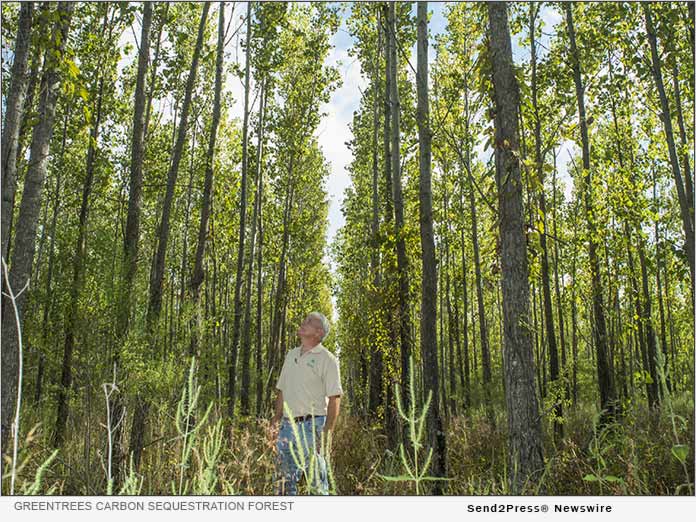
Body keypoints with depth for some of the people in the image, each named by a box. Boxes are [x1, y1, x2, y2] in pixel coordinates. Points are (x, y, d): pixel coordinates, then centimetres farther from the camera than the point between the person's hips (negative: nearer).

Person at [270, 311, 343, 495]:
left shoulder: (327, 359, -6)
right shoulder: (291, 355, 15)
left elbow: (334, 399, -11)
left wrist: (327, 433, -17)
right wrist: (276, 419, 11)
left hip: (311, 426, -6)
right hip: (287, 425, 6)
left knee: (317, 483, 1)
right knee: (285, 480, 12)